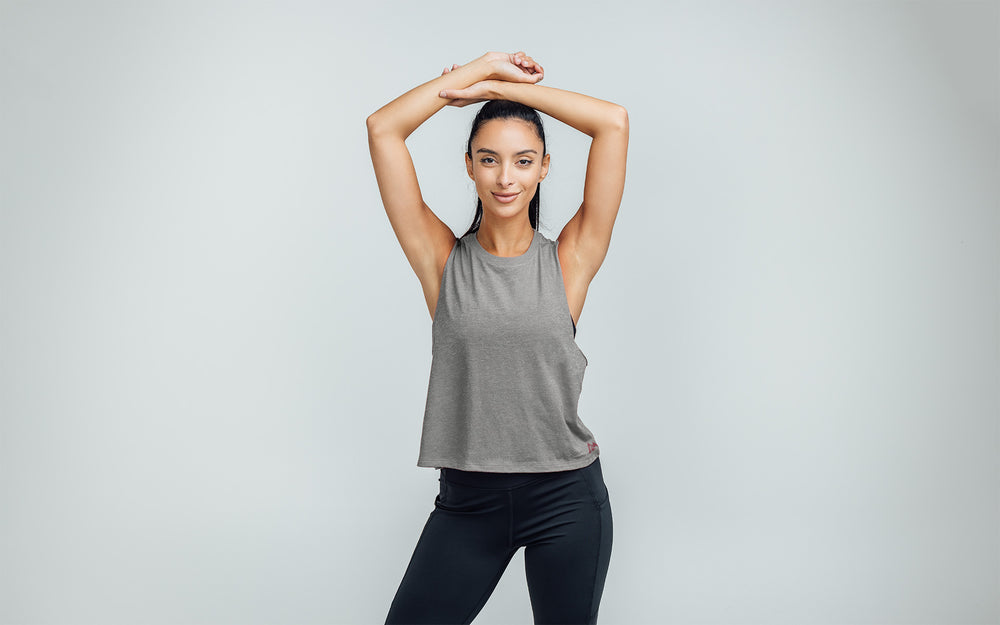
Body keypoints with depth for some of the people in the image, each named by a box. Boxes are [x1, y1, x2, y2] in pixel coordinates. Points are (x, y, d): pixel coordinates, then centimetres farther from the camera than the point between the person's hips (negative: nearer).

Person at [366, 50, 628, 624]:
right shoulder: (443, 260, 0)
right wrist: (484, 66, -1)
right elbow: (383, 128, -5)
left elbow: (614, 123, -6)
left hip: (566, 495, 0)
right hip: (467, 498, 1)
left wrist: (495, 87, -2)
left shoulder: (570, 260, -1)